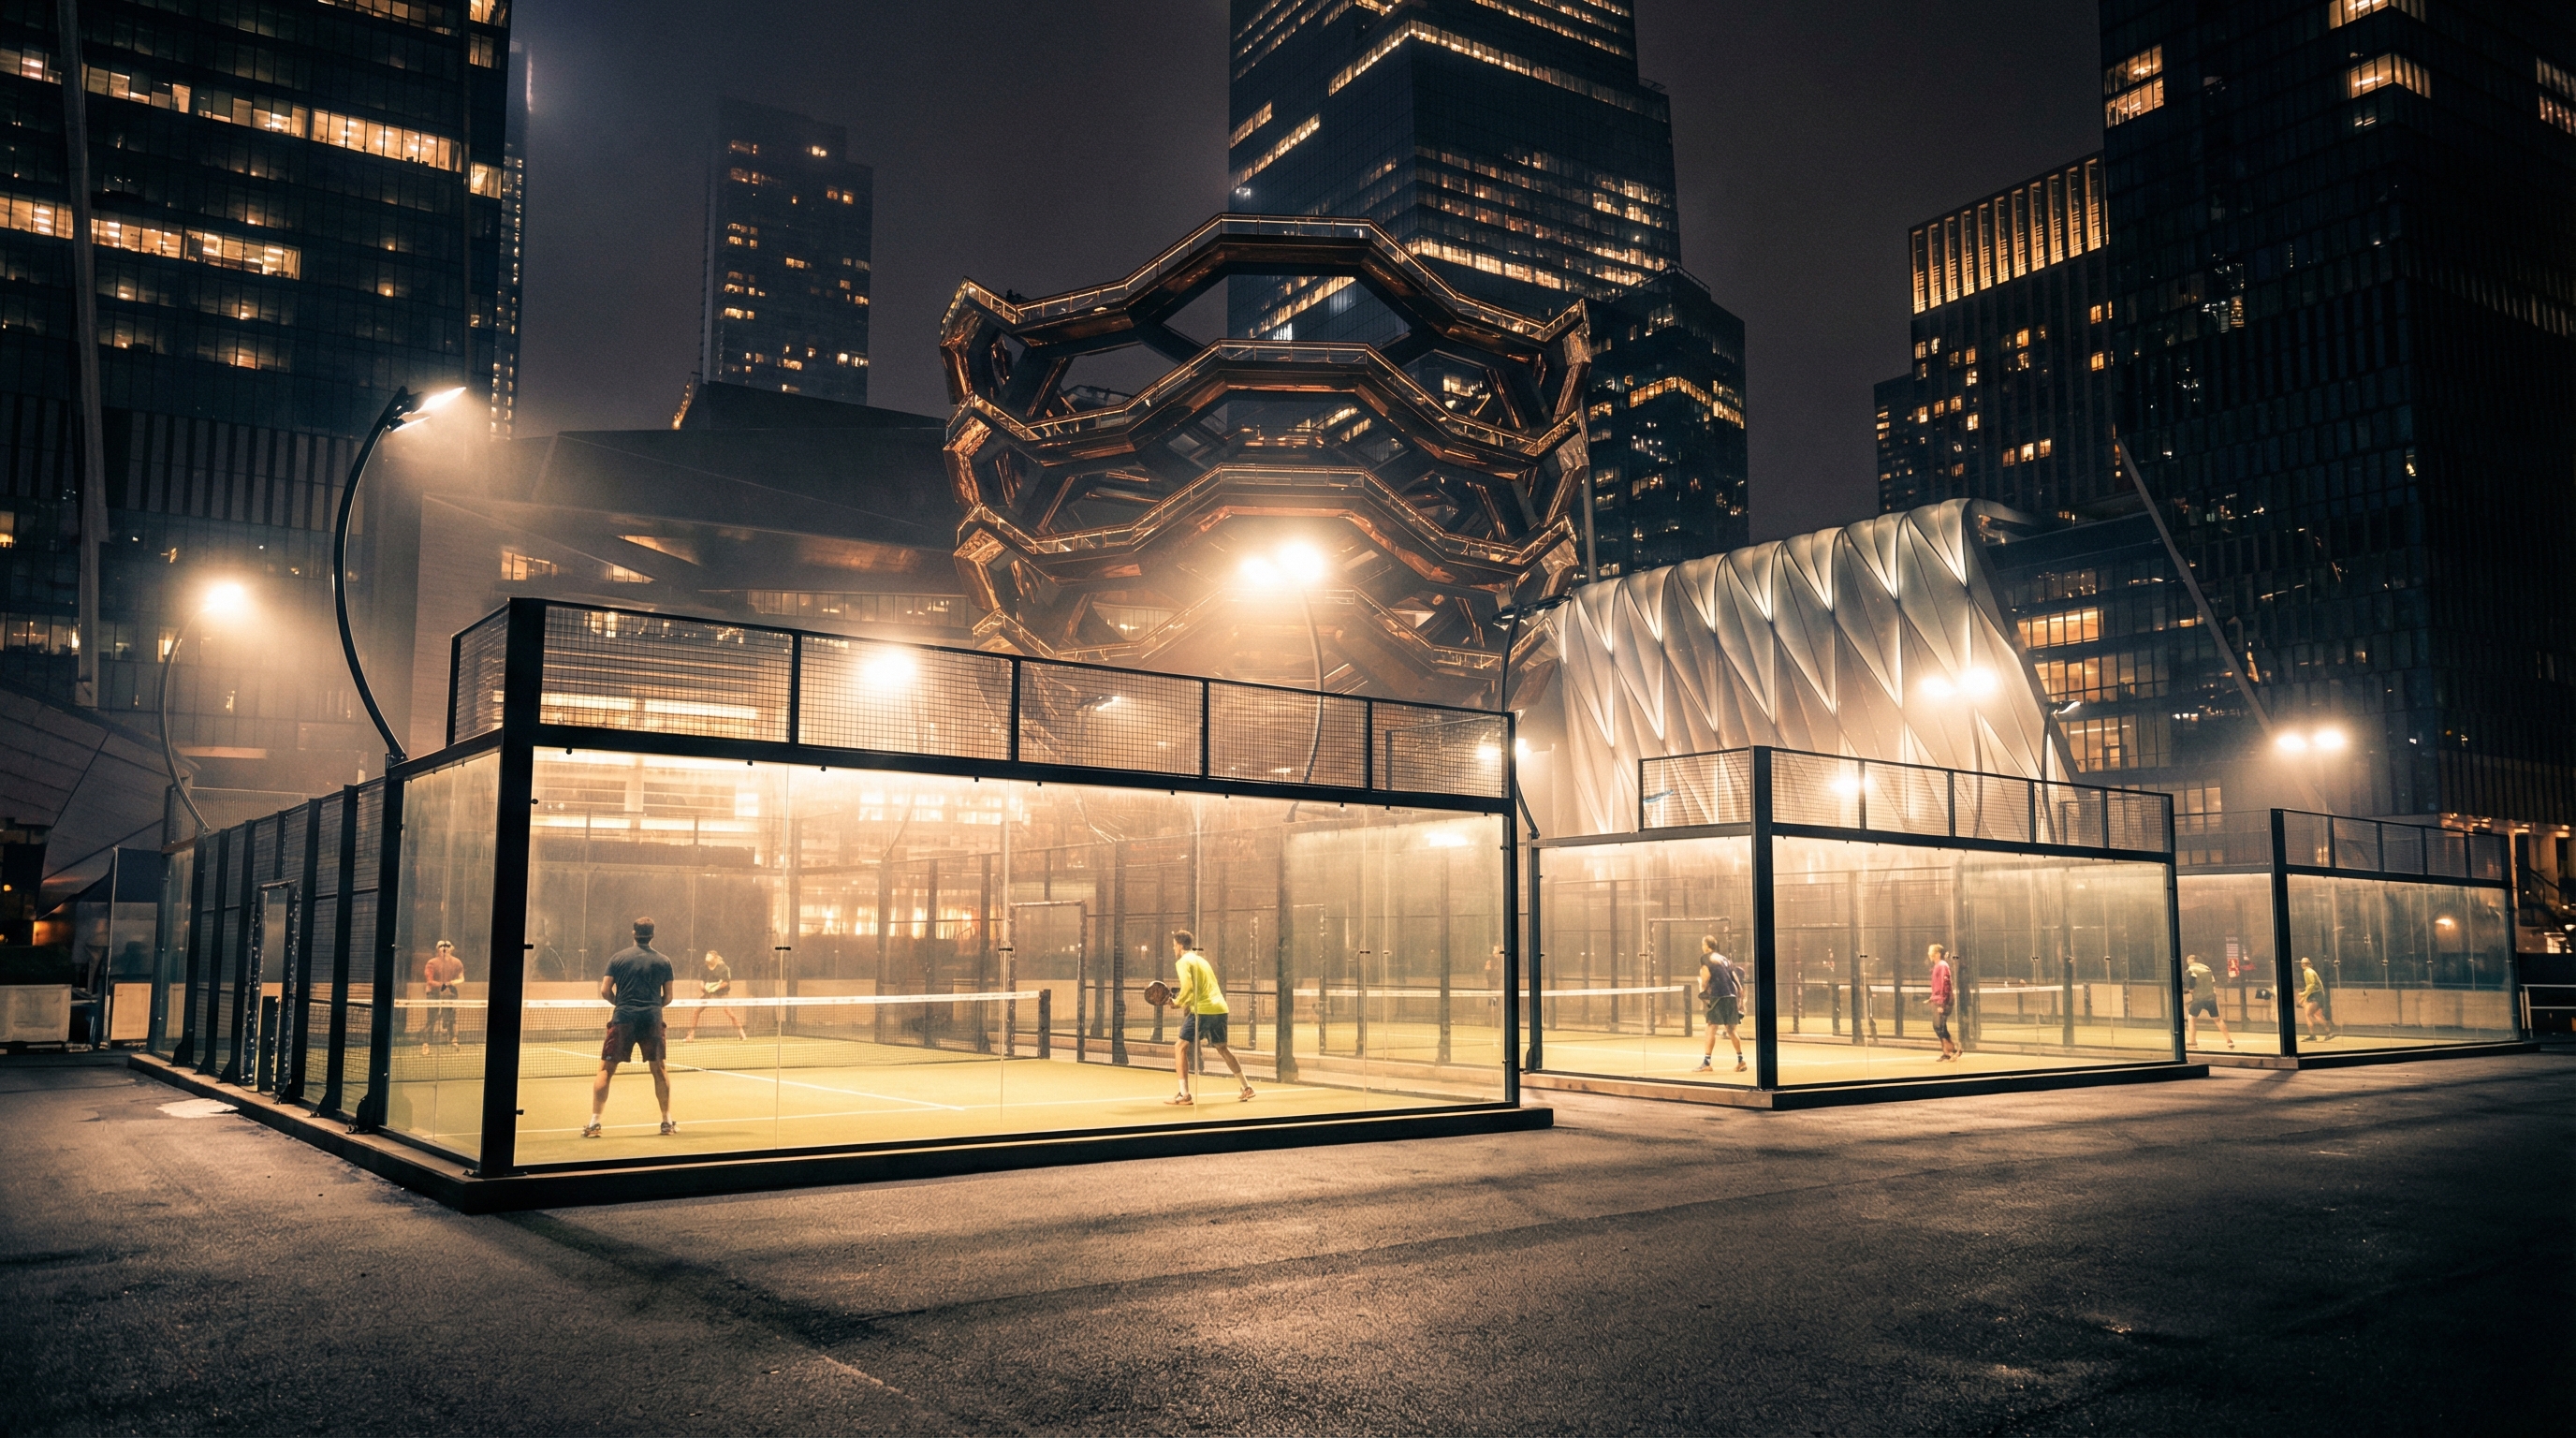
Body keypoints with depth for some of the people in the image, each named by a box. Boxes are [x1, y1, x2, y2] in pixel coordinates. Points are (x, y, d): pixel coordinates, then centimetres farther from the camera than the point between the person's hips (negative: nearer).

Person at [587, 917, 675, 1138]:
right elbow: (667, 997, 8)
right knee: (659, 1069, 14)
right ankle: (667, 1121, 15)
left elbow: (605, 991, 1)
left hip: (623, 1018, -1)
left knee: (606, 1069, 5)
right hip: (652, 1019, 1)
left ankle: (594, 1123, -2)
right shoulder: (663, 962, 6)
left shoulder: (618, 958, 4)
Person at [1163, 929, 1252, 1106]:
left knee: (1180, 1047, -2)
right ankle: (1247, 1087, 26)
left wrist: (1177, 1002, -3)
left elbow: (1187, 987, -18)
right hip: (1220, 1008, 8)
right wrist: (1187, 1002, 18)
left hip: (1202, 1010, -8)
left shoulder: (1183, 962, -3)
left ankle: (1184, 1094, -10)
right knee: (1222, 1048, 23)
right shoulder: (1201, 959, 22)